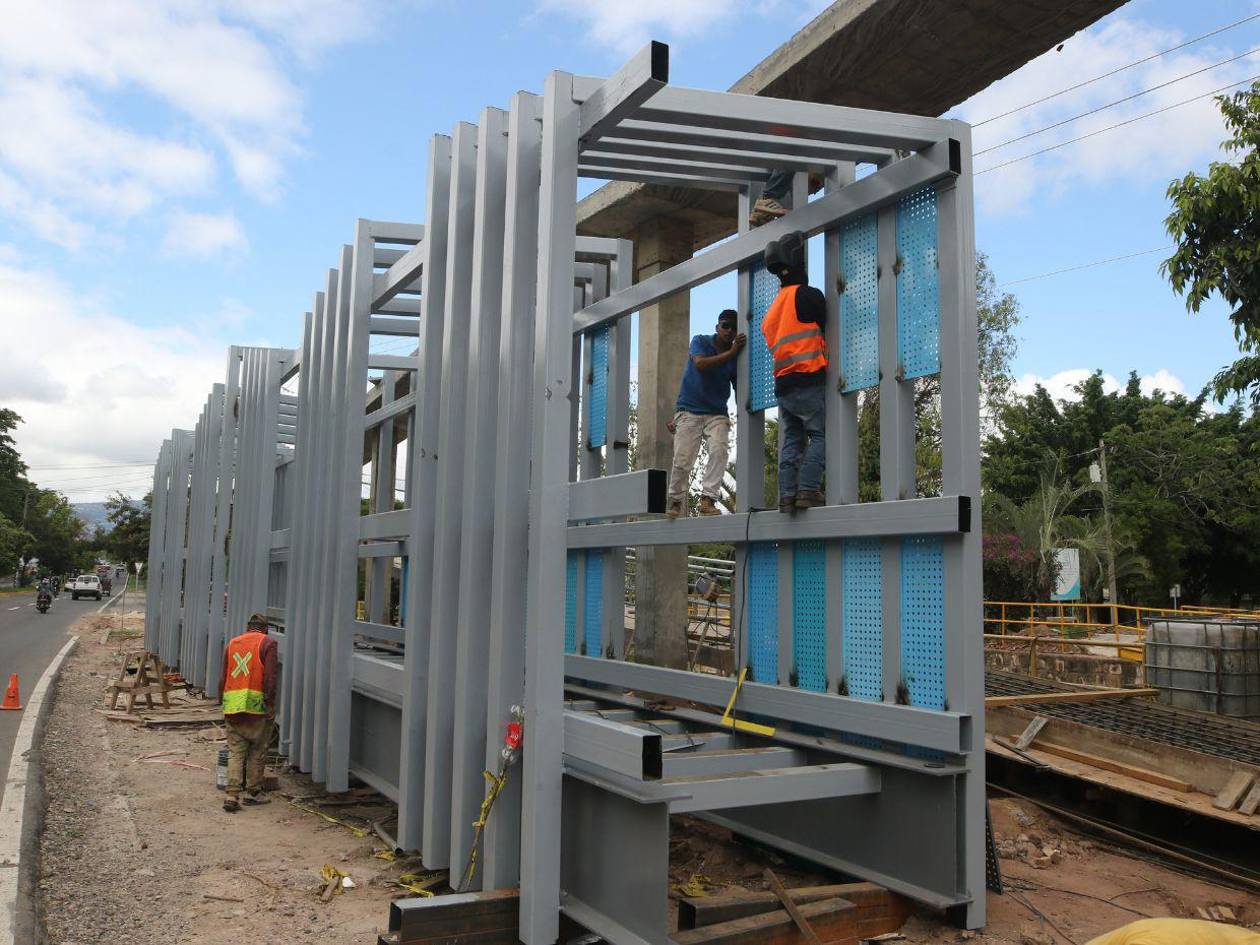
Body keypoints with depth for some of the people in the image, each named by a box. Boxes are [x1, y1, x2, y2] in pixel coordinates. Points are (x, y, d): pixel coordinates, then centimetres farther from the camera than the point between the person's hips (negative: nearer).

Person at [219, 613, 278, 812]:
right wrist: (270, 705, -9)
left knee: (235, 752, 7)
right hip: (256, 706, -4)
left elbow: (223, 677, 19)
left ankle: (232, 795, -1)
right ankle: (253, 792, 17)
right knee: (257, 751, 10)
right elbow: (270, 677, -10)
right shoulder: (267, 643, 0)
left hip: (231, 706, 4)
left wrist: (224, 704, 26)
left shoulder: (232, 643, 15)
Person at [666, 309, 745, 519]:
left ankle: (708, 499, -20)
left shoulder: (737, 356, 6)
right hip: (689, 410, -2)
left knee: (720, 450, -21)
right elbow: (700, 364, -20)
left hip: (717, 414, 2)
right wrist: (730, 353, -21)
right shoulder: (700, 342, 0)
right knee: (682, 459, -6)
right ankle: (675, 502, 10)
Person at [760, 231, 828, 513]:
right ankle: (808, 490, -14)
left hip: (782, 384, 8)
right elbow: (826, 326, -1)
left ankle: (788, 495, 1)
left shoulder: (774, 306, 19)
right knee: (820, 436, -3)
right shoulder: (808, 295, -6)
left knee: (792, 441, 9)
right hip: (809, 380, -7)